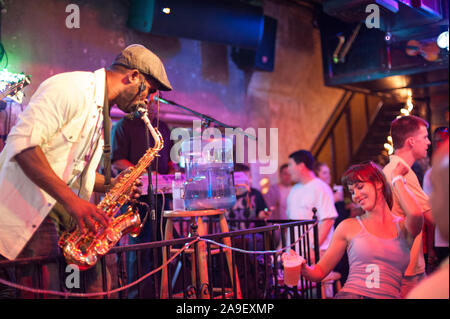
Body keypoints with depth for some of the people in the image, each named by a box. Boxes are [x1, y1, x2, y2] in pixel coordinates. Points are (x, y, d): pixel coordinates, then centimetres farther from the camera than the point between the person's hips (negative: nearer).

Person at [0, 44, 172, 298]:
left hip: (52, 211, 9)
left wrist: (111, 186, 5)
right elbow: (23, 143, -24)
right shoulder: (73, 87, -13)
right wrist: (71, 200, -28)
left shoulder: (101, 115, 18)